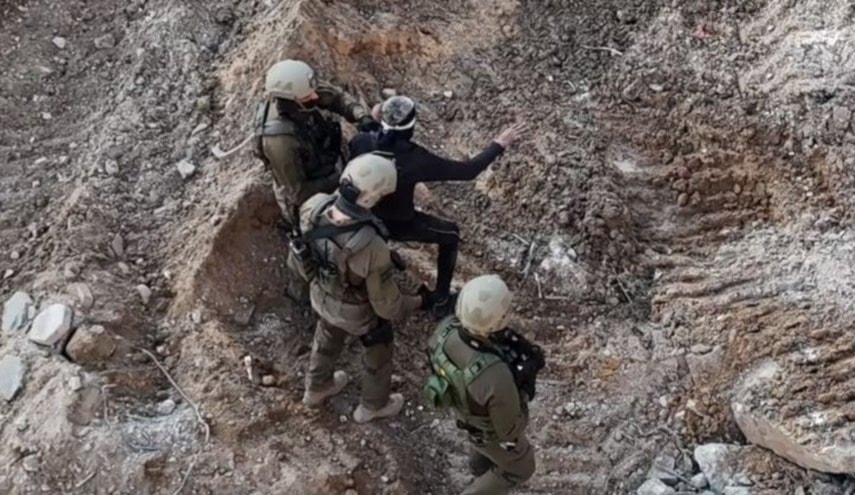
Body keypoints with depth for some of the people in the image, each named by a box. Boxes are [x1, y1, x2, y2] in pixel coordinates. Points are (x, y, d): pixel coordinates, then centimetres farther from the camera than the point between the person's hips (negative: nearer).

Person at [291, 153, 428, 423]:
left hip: (322, 297, 5)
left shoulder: (313, 206, -31)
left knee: (327, 340, 37)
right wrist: (419, 302, -8)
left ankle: (317, 388, 66)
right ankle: (373, 405, 56)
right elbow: (387, 305, -29)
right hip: (358, 311, -5)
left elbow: (297, 257, -9)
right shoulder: (372, 249, -46)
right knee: (379, 350, 29)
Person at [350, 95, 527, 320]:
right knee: (450, 235, 22)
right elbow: (468, 170, -23)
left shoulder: (360, 142, -21)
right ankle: (441, 301, 29)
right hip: (401, 225, -4)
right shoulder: (416, 159, -32)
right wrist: (499, 144, -11)